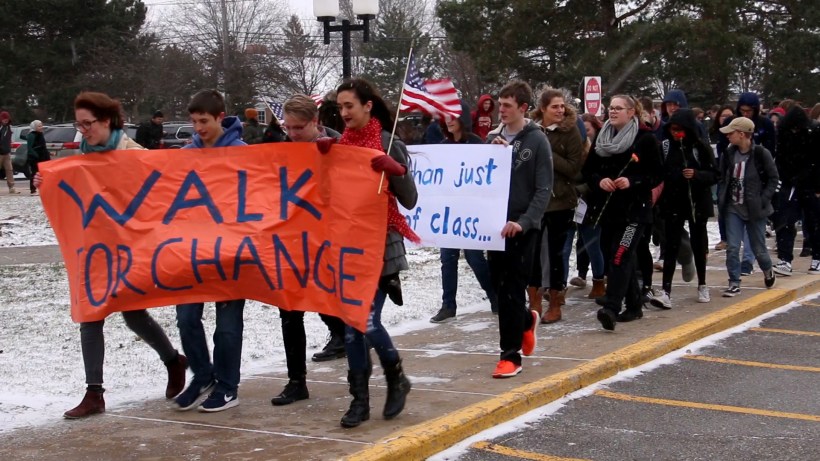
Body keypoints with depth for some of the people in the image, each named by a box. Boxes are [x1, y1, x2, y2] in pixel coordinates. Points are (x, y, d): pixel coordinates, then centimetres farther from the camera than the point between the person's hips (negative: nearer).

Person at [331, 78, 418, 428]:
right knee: (351, 326, 4)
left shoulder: (389, 146, -6)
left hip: (380, 248, -5)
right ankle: (360, 399, 13)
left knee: (368, 323, -11)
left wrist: (395, 171, -24)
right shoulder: (339, 144, 8)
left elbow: (409, 201, -9)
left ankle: (396, 379, 16)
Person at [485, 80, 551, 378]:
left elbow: (544, 189, -9)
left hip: (522, 227, -5)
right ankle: (526, 320, 39)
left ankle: (511, 355, 3)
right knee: (499, 285, 11)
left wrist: (523, 222, -20)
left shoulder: (536, 140, -6)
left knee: (512, 290, -4)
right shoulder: (493, 138, 10)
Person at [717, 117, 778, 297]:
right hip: (734, 209, 3)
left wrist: (763, 200, -12)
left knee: (758, 249, 10)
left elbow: (774, 178, -5)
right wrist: (723, 198, 0)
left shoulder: (761, 154, -13)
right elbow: (723, 178, 12)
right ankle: (734, 283, 4)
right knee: (732, 248, -5)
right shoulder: (729, 154, 0)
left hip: (755, 210, -3)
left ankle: (768, 272, 39)